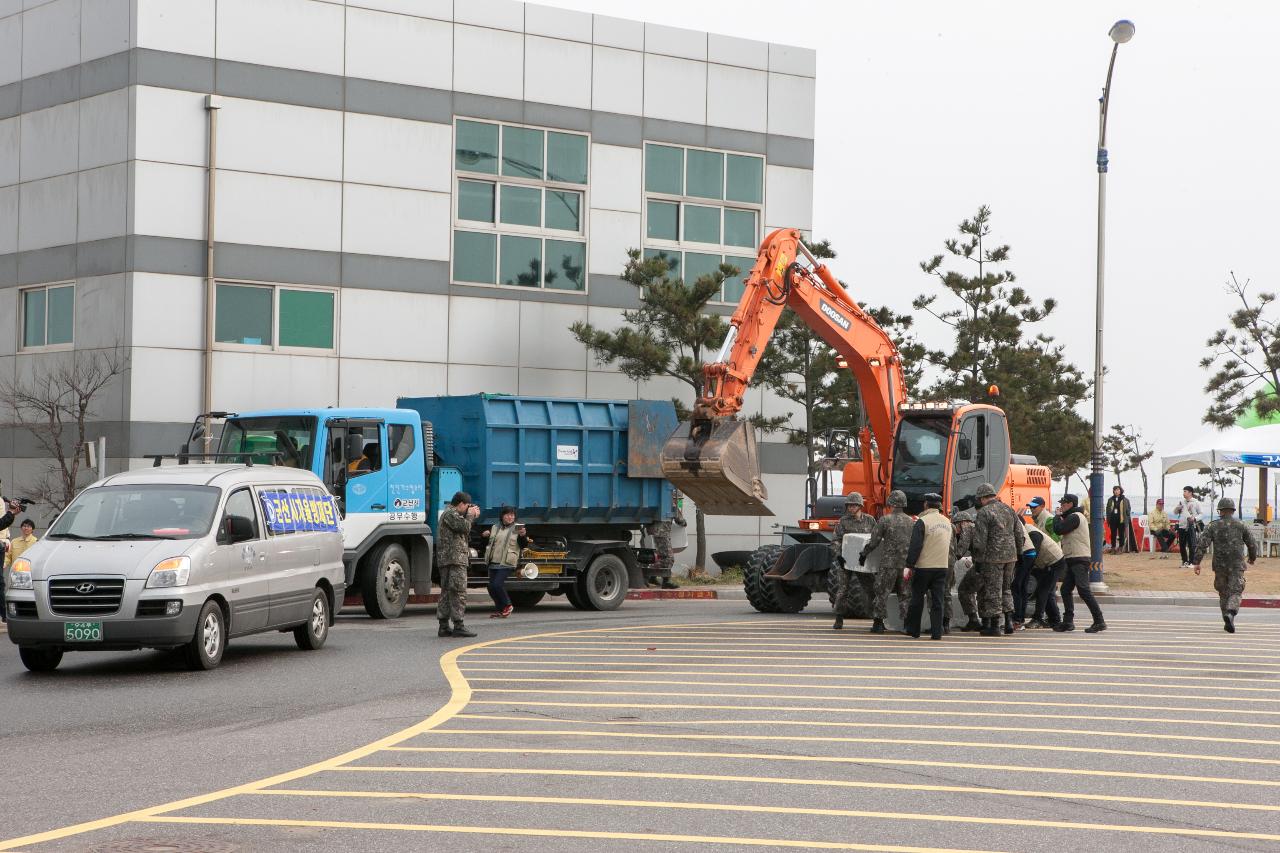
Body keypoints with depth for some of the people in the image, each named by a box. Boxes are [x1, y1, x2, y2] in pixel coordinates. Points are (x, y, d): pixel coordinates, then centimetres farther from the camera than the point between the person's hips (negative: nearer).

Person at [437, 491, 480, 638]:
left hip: (446, 560, 11)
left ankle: (444, 626, 9)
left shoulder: (452, 513, 23)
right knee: (458, 592, -11)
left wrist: (472, 516, 16)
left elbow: (463, 530, 25)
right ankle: (458, 626, -13)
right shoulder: (450, 514, -9)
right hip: (454, 558, -11)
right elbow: (464, 527, -19)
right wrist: (470, 515, -2)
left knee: (446, 592, 9)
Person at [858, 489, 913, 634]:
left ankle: (878, 622, 0)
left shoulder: (885, 520, -6)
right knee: (904, 594, 12)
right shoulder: (911, 522, 7)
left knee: (881, 592, 3)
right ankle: (907, 623, 7)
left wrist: (863, 554, 9)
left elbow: (873, 541, -4)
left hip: (889, 563, -4)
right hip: (907, 564, 4)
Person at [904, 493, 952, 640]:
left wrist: (910, 565, -8)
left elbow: (915, 546, -13)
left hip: (923, 567, -5)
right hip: (942, 566, 5)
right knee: (937, 600, 5)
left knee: (917, 599, 8)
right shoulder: (947, 522, 10)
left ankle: (913, 629, 16)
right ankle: (936, 632, 0)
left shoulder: (922, 522, -11)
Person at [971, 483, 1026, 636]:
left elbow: (979, 540, -15)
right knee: (1005, 588, 19)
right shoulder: (1009, 509, 10)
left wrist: (977, 560, -8)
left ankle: (994, 625, 3)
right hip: (1010, 557, 6)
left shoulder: (983, 513, -11)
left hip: (992, 557, -6)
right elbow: (1020, 534, 12)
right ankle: (1009, 620, 10)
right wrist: (1018, 553, 20)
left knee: (993, 590, 0)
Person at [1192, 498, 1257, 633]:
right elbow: (1252, 544, 5)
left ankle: (1228, 622, 22)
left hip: (1220, 566, 2)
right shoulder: (1240, 525, 1)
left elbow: (1202, 544, -9)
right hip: (1237, 566, -2)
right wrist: (1252, 557, 25)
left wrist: (1196, 562, -8)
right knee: (1235, 593, -5)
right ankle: (1230, 614, -33)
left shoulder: (1213, 526, 1)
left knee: (1224, 594, 17)